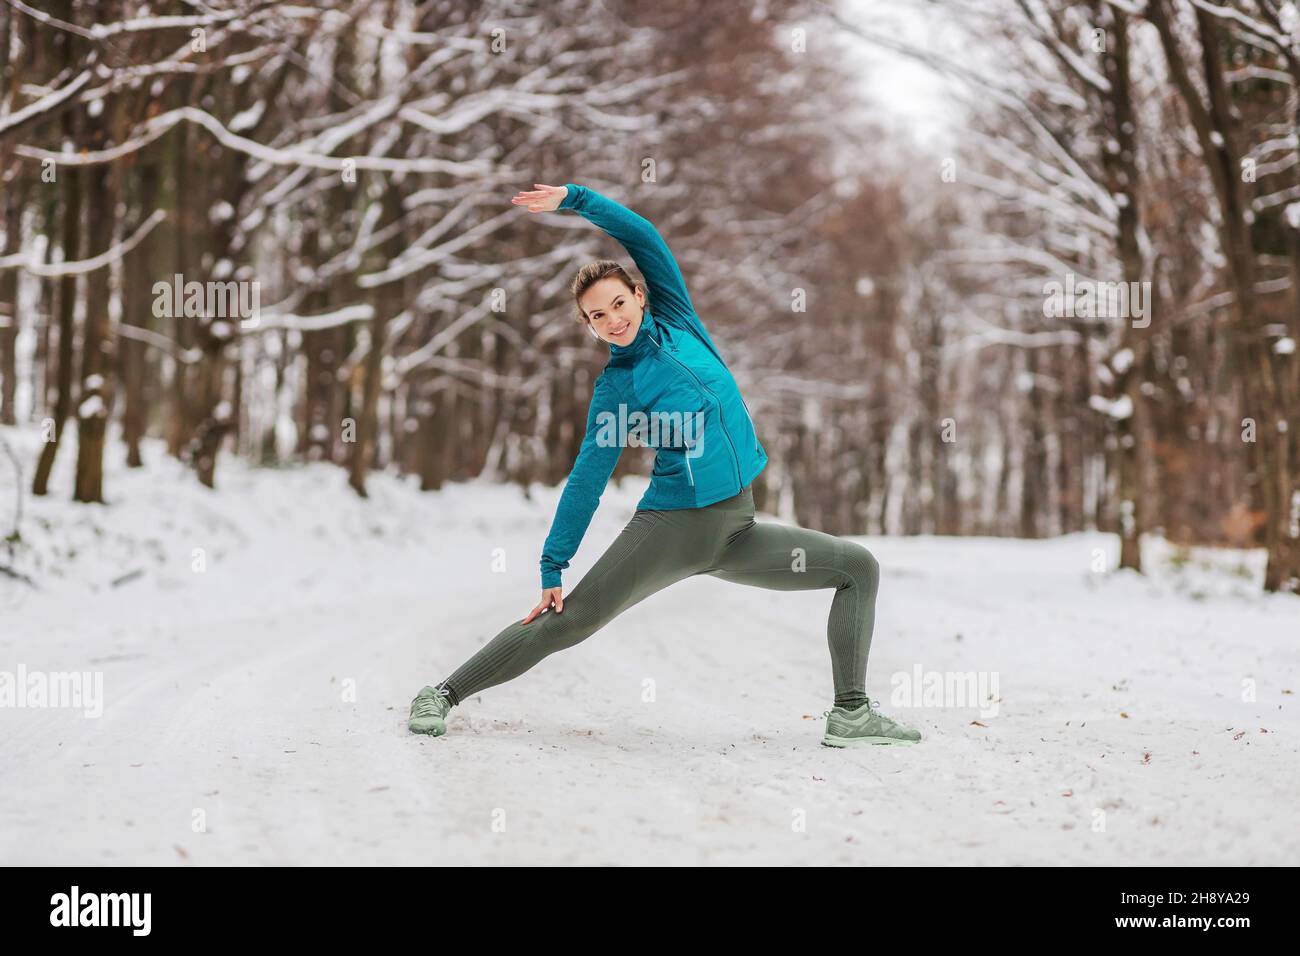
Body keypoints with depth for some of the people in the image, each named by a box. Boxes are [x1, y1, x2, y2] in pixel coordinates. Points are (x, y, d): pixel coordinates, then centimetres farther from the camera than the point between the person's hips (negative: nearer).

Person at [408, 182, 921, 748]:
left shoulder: (677, 320, 7)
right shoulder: (615, 387, -2)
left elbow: (643, 236, 2)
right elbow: (586, 483, -2)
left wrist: (574, 197, -2)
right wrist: (552, 570, -6)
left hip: (735, 533, 5)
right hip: (671, 528, -5)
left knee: (859, 567, 2)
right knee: (565, 621, -10)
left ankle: (850, 715, 2)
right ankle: (443, 695, 4)